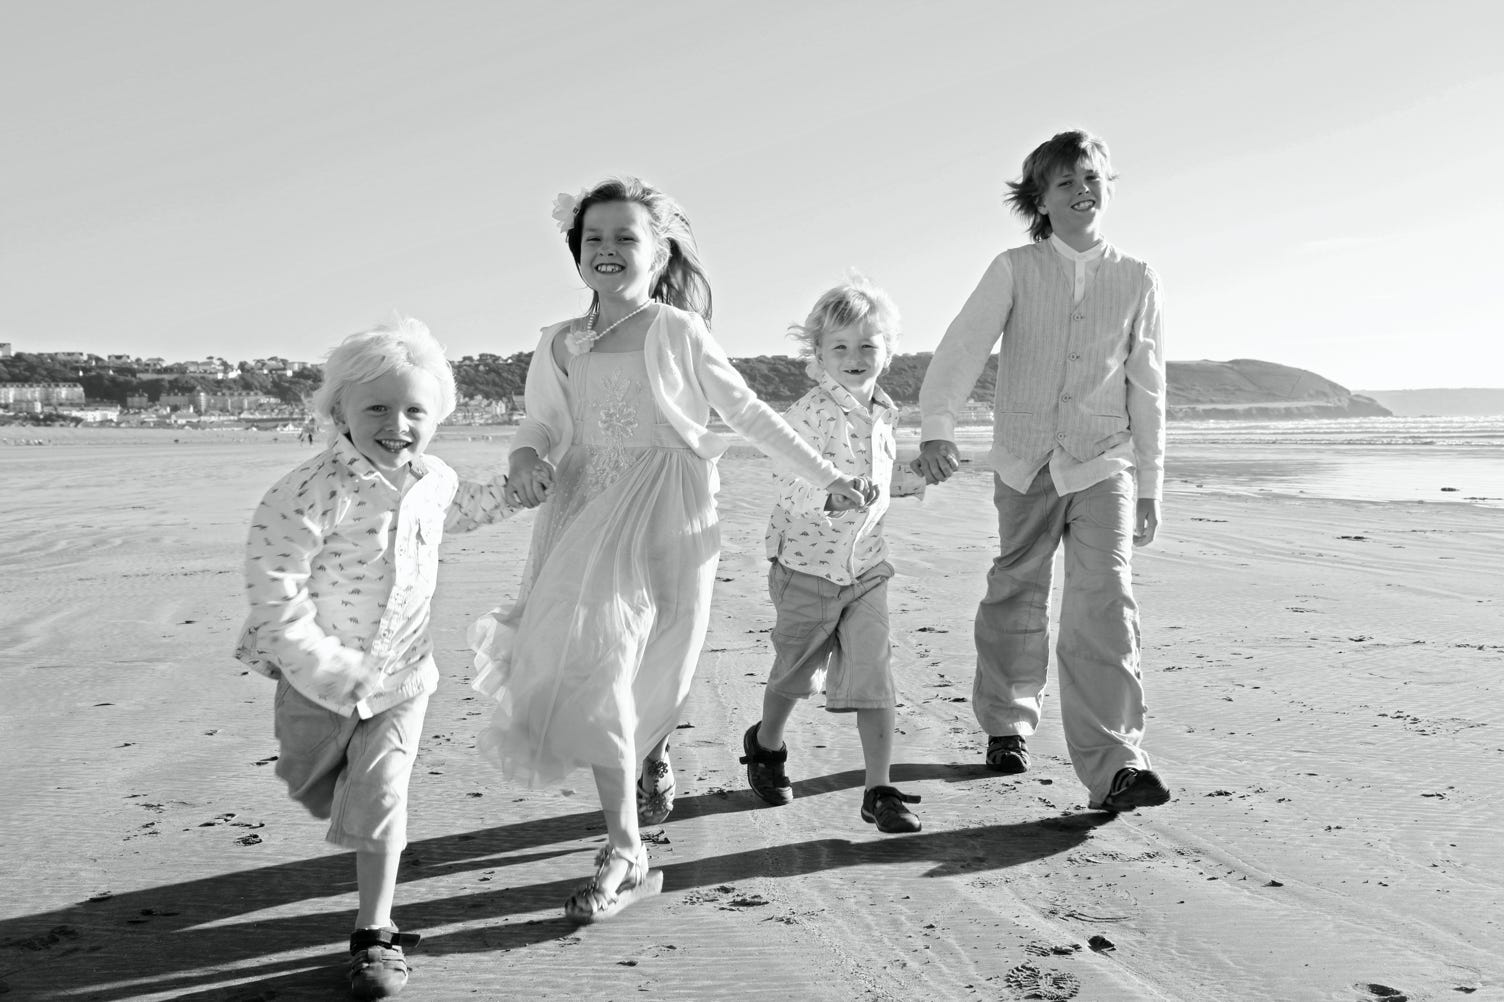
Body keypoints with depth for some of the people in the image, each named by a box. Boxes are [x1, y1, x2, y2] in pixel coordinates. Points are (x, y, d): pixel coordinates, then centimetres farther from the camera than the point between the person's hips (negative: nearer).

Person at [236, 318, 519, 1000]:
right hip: (318, 675, -2)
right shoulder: (315, 492, -29)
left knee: (378, 801, -1)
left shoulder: (433, 478, -9)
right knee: (314, 790, 22)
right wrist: (331, 669, -27)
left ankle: (374, 933, 13)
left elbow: (458, 511, 19)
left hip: (400, 671, 2)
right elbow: (274, 592, -27)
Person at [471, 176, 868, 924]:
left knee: (653, 675, 6)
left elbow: (748, 413, 2)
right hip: (588, 522, 3)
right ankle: (624, 853, 4)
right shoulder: (560, 344, 6)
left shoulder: (678, 332, -4)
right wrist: (526, 457, -13)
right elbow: (541, 423, 12)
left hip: (665, 525, -2)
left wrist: (825, 476, 5)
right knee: (593, 665, -8)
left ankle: (654, 752, 44)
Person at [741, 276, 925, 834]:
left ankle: (879, 791, 7)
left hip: (865, 567, 5)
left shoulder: (882, 415, 5)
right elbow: (795, 493, -22)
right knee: (795, 672, 14)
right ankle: (765, 745, 43)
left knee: (874, 678, -2)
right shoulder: (810, 413, -18)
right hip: (806, 565, -4)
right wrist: (835, 497, -38)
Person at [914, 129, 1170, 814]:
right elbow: (963, 347, -12)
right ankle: (1007, 724, 34)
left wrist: (1149, 487, 9)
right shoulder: (1014, 270, 0)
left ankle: (1114, 766, -16)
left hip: (1103, 462, 0)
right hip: (1025, 460, 1)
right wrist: (936, 427, -29)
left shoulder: (1136, 280, 5)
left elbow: (1147, 389, 8)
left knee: (1104, 599, -15)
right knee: (1015, 596, 12)